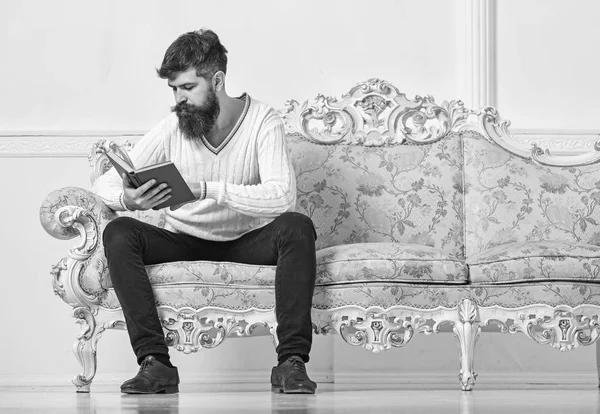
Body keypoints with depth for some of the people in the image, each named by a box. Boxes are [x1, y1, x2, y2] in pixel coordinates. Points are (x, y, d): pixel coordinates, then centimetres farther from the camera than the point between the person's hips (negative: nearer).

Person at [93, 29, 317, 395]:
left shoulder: (263, 122, -12)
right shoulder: (172, 127, -6)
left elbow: (282, 197, -27)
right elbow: (105, 183, -5)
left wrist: (207, 190, -37)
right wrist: (128, 198, -31)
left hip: (248, 242, -2)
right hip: (185, 242, 2)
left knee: (297, 228, -32)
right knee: (119, 233, -24)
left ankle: (292, 361, -31)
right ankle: (155, 363, -31)